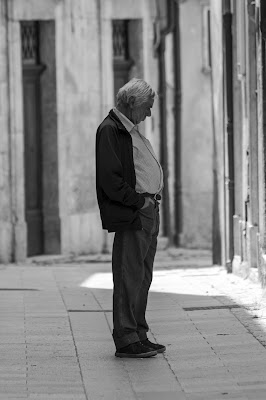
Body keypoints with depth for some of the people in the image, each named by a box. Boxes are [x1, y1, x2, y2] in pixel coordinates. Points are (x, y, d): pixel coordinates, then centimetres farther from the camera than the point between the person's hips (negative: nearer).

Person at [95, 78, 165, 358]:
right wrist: (139, 201, -16)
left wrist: (154, 197, 12)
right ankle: (126, 340, -6)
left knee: (142, 277, 13)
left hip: (148, 212, 10)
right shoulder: (110, 130, -11)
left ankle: (139, 335, 19)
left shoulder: (131, 131, 20)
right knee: (129, 277, -8)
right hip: (130, 216, -10)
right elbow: (110, 179, -18)